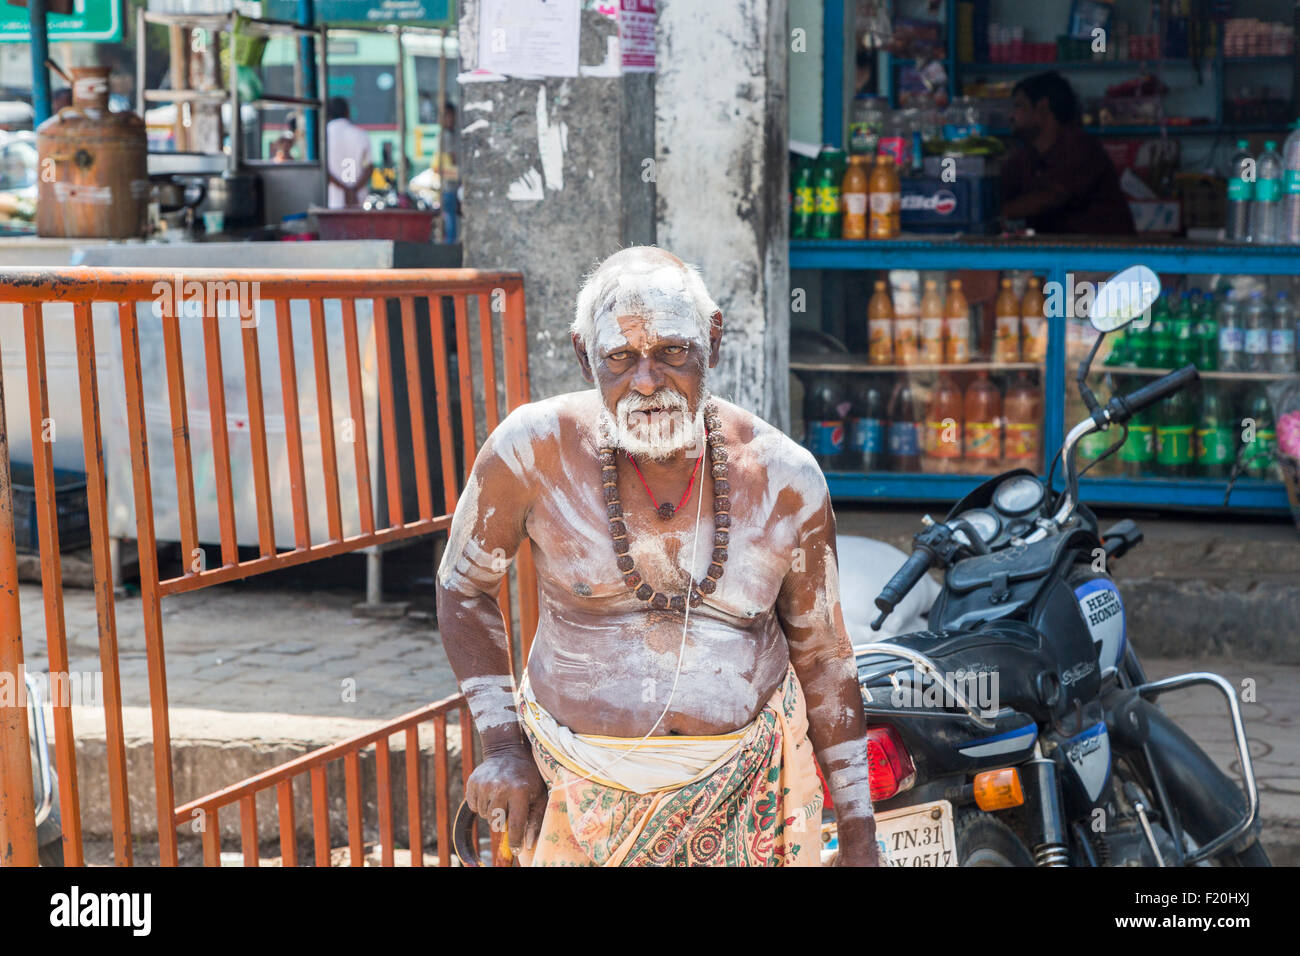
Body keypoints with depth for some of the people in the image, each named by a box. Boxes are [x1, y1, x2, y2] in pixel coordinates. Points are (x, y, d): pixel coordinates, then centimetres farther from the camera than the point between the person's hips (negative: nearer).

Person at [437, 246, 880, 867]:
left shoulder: (785, 479, -9)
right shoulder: (535, 449, -15)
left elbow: (821, 654, 1)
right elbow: (463, 588, 1)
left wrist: (859, 838, 5)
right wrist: (500, 745, -4)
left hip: (744, 779, 1)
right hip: (585, 788, 0)